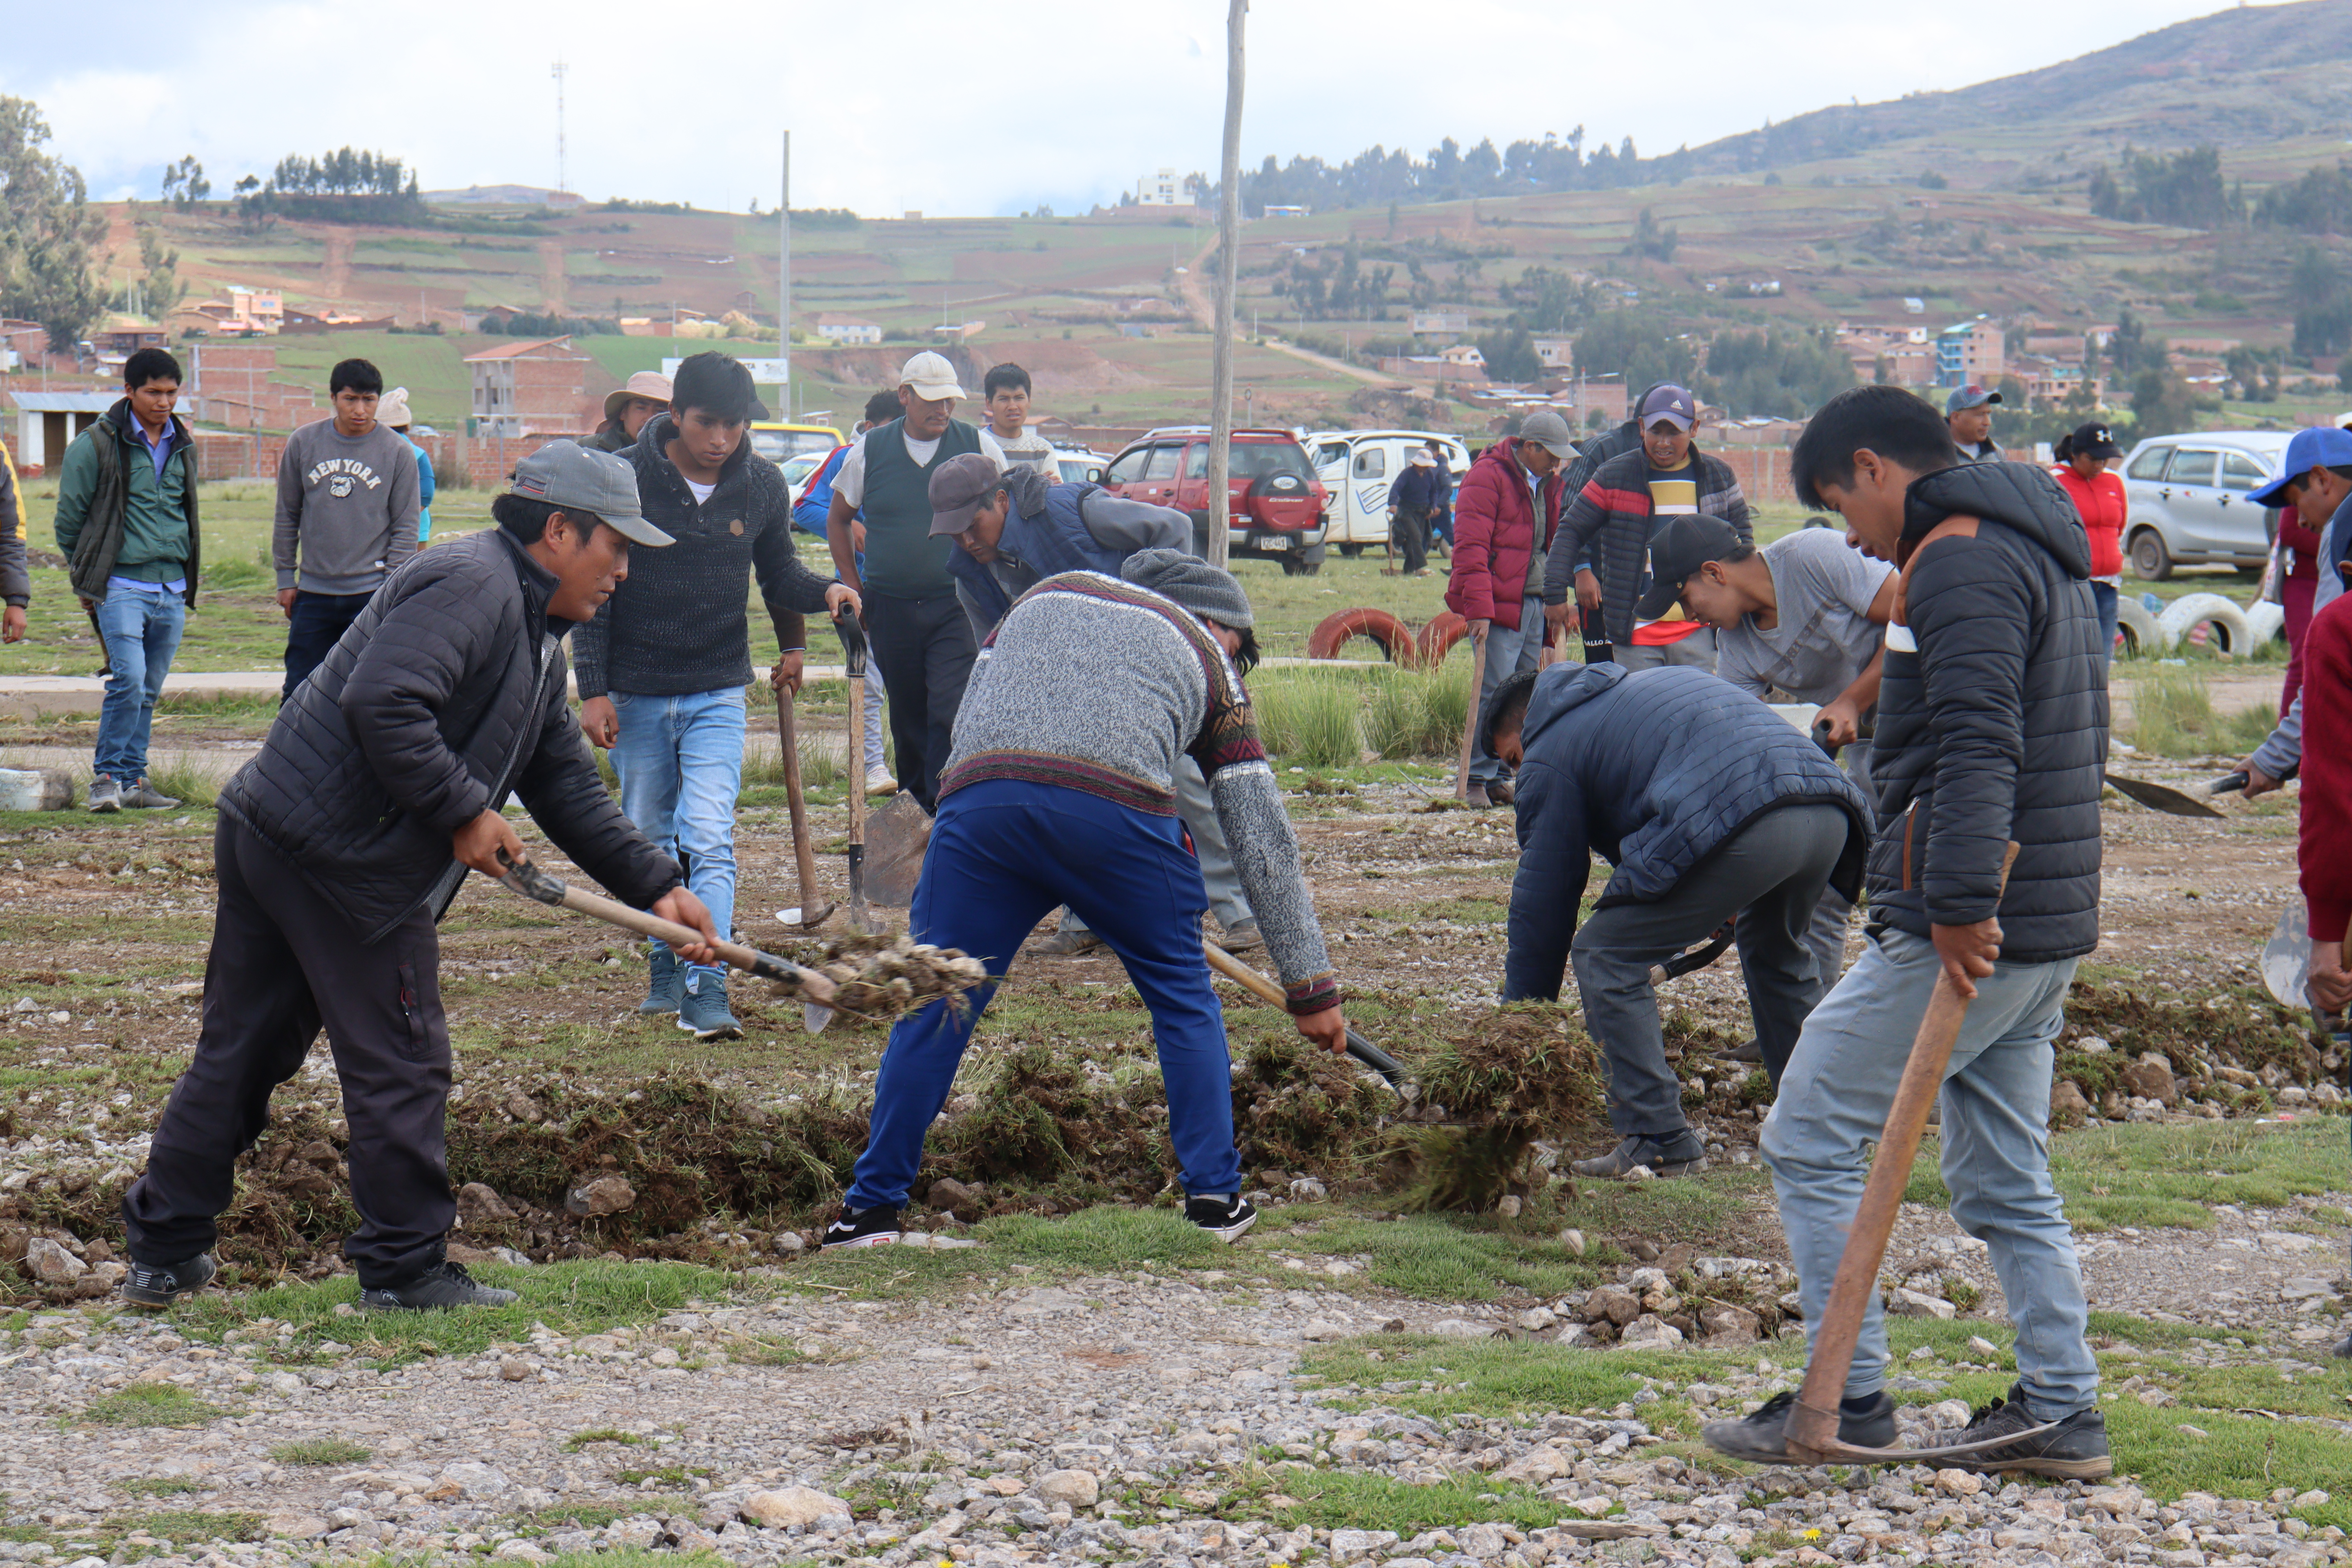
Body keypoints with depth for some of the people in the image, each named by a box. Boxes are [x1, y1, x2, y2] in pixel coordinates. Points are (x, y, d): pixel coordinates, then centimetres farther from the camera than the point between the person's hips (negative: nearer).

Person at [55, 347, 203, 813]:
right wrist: (86, 579, 5)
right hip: (121, 587, -6)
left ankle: (132, 780, 15)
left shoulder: (182, 445, 13)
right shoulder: (97, 445, -5)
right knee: (129, 681, -17)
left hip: (172, 592, 6)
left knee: (148, 692, 8)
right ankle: (107, 777, -7)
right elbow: (69, 518, 1)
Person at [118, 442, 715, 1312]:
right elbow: (382, 702, -26)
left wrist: (654, 884, 16)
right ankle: (404, 1266, 8)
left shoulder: (535, 636, 21)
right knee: (400, 1066, -1)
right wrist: (463, 813, -18)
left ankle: (162, 1250, 22)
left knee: (240, 1051, 15)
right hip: (339, 858, -11)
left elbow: (566, 783, 23)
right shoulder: (470, 585, -13)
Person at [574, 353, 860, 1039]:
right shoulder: (625, 481, -10)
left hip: (718, 693, 0)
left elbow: (776, 571, 15)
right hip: (636, 694, 0)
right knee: (652, 840, 11)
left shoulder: (762, 486, -2)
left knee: (709, 839, -13)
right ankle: (666, 968, 29)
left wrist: (822, 591, -5)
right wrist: (593, 690, -8)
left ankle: (708, 987, -17)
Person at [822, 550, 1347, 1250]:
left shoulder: (1049, 593, 37)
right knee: (1182, 996, 19)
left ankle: (872, 1207, 16)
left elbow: (965, 724, 31)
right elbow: (1264, 840, 25)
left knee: (937, 1002, 12)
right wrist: (1313, 986, 28)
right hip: (1118, 802, -2)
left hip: (978, 792, 2)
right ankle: (1215, 1196, 19)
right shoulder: (1209, 665, 28)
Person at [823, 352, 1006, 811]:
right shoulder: (870, 451, 3)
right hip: (891, 610, 2)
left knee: (950, 713, -13)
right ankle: (913, 805, 23)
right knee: (907, 717, 11)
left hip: (957, 606, -2)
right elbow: (838, 519, 15)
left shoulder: (979, 446, 0)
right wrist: (855, 590, 9)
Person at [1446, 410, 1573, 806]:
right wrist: (1478, 608, -20)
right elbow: (1471, 547, -14)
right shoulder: (1488, 477, -8)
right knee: (1497, 693, -10)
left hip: (1535, 605, 8)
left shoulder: (1547, 483, 17)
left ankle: (1501, 775, 14)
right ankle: (1480, 779, -4)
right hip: (1499, 606, -8)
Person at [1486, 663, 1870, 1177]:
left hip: (1738, 826, -8)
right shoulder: (1652, 683, 38)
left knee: (1604, 957, 5)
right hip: (1831, 812, 8)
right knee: (1777, 949, 35)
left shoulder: (1550, 752, 16)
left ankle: (1658, 1140, 0)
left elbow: (1542, 899, 16)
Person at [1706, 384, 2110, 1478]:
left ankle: (1847, 1399, 0)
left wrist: (1960, 907, -32)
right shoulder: (2042, 555, 19)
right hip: (2045, 931, 10)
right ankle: (2063, 1416, 15)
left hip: (1967, 934, -10)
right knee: (2006, 1181, 14)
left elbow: (1977, 745, -26)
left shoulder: (1960, 562, -13)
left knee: (1810, 1139, -2)